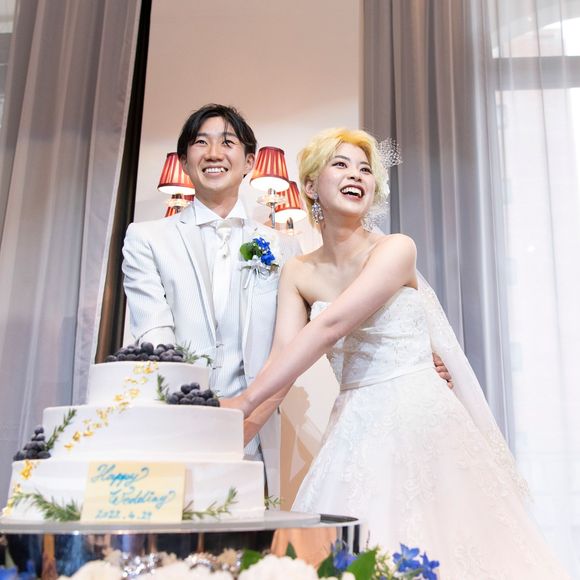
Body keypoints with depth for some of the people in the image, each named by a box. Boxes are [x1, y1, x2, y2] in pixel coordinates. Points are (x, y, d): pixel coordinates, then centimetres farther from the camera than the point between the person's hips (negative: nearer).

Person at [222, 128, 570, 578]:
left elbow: (331, 326, -22)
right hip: (355, 433, 4)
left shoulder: (396, 249, -9)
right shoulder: (298, 273, 6)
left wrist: (246, 401, -27)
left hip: (422, 423, -3)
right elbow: (282, 363, -3)